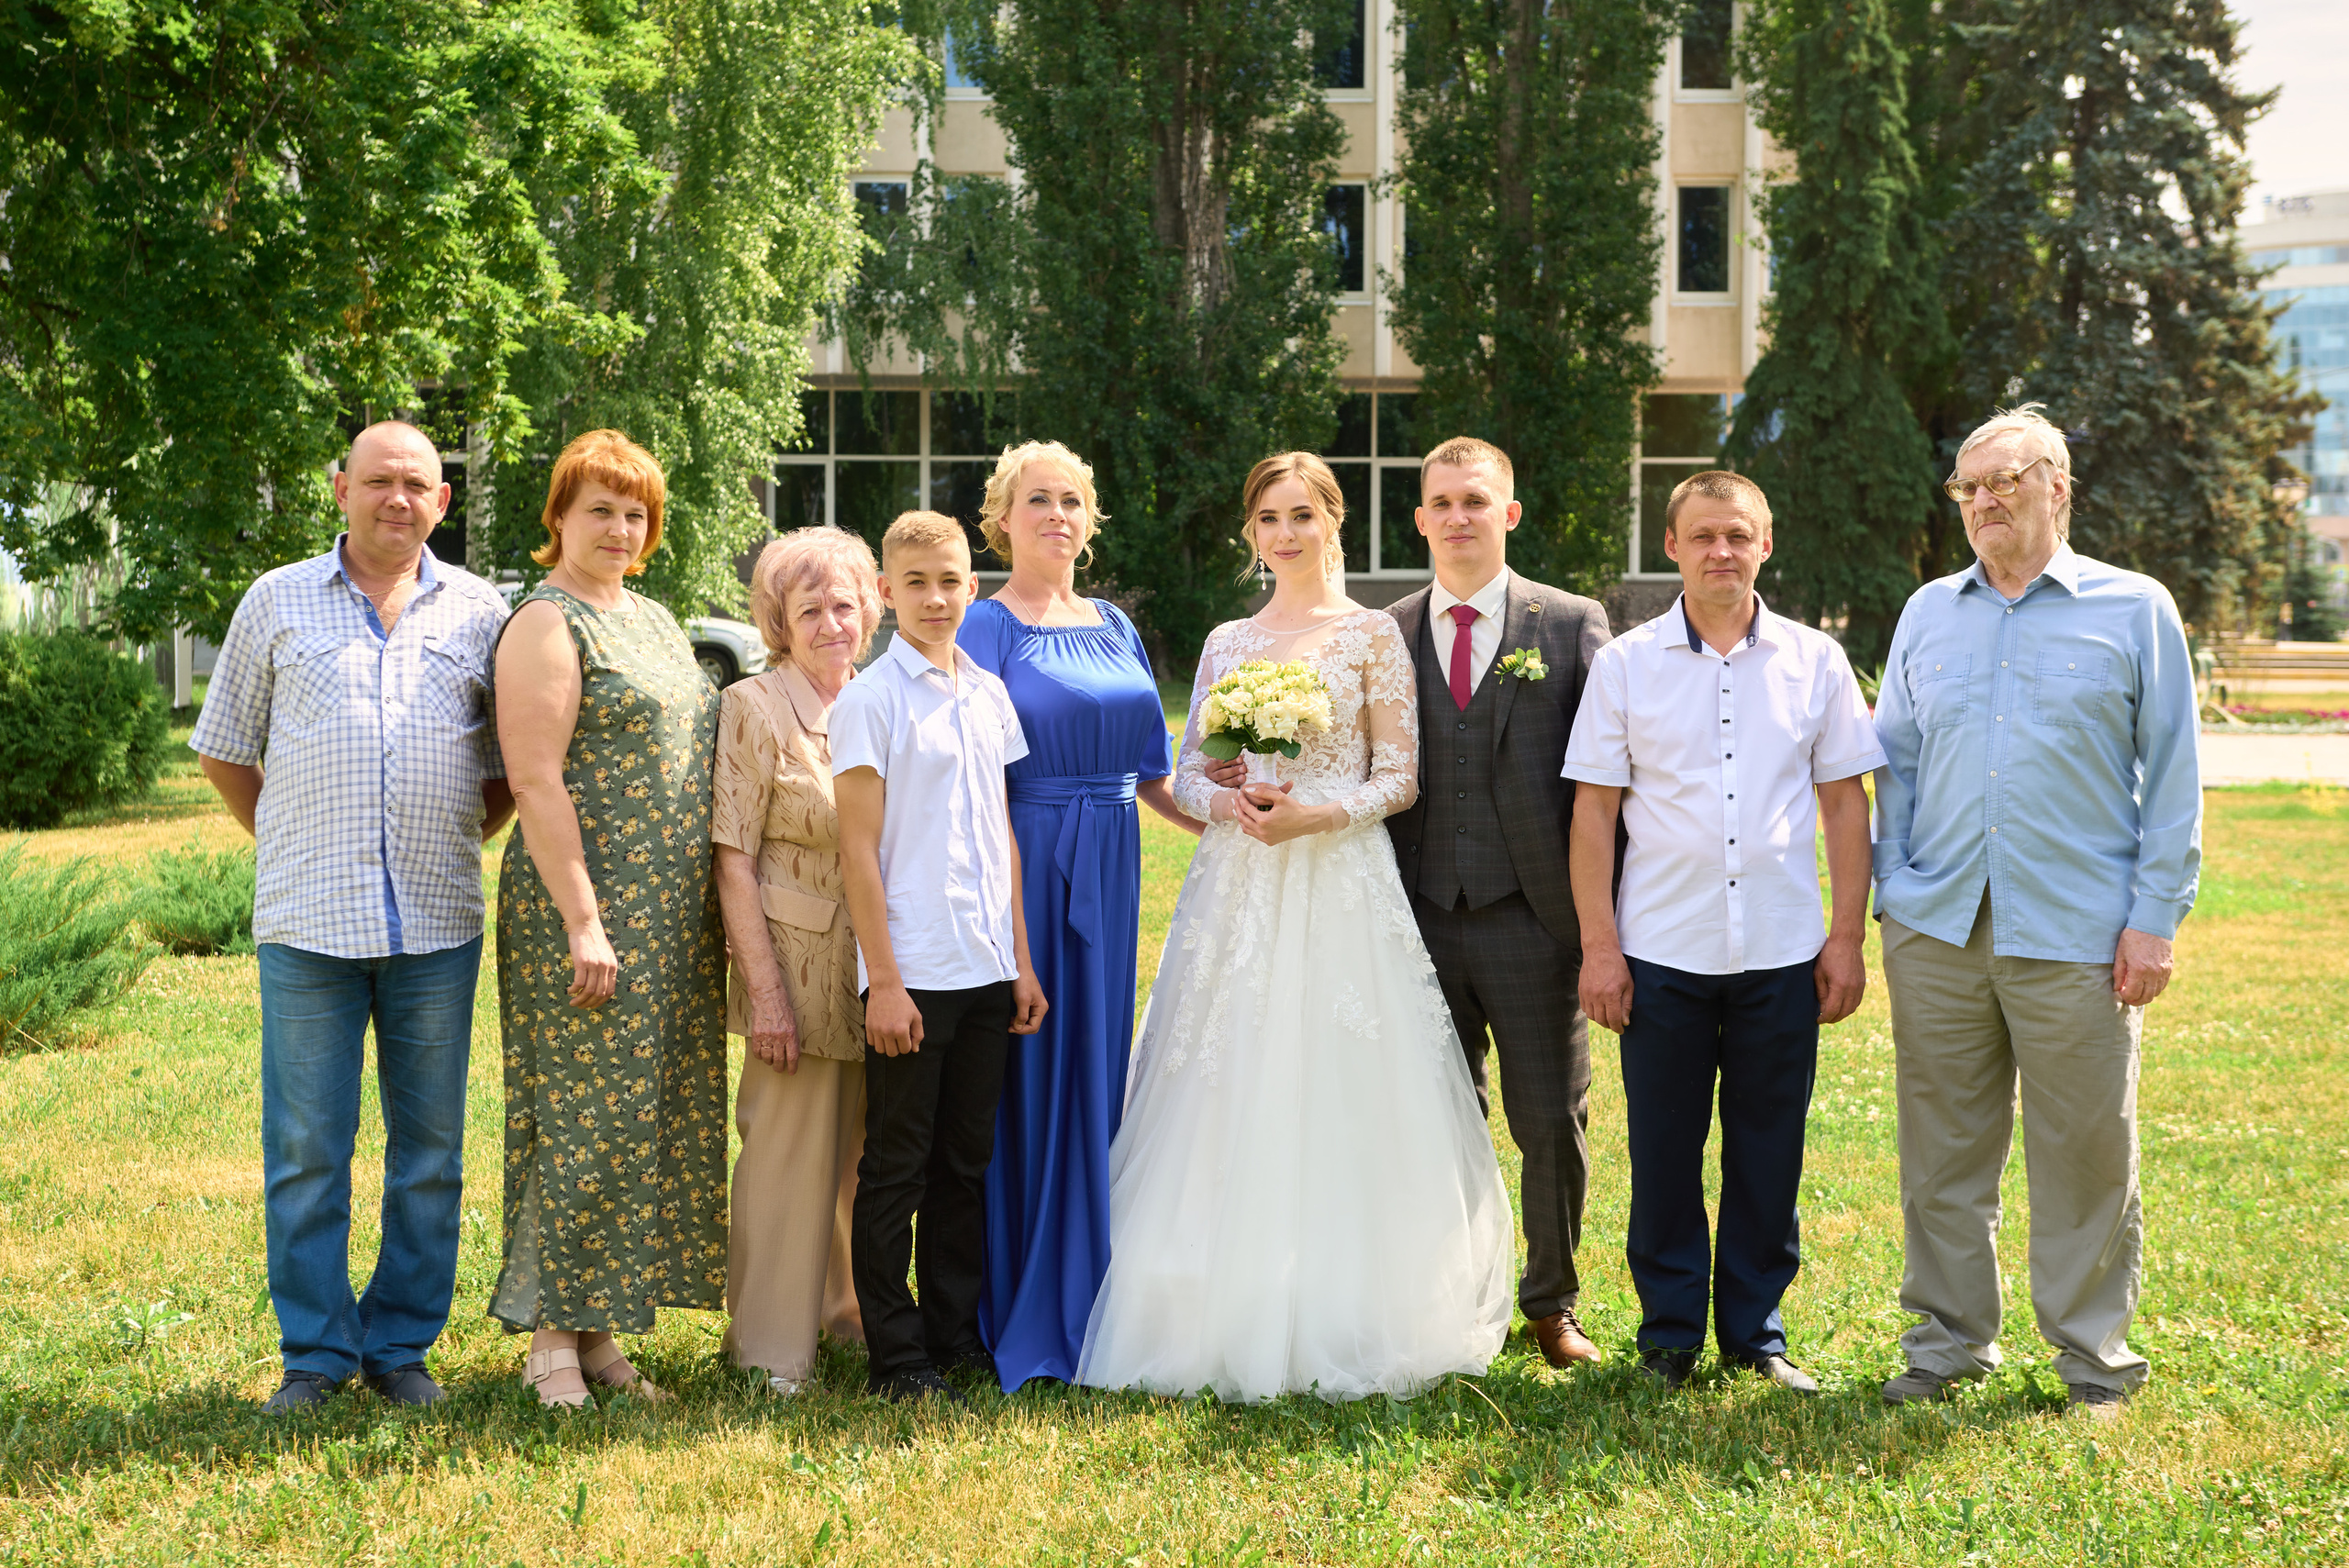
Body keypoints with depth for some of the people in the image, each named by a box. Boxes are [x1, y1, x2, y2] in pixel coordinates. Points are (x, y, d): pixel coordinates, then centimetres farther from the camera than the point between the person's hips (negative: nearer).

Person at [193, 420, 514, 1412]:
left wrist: (455, 841, 8)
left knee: (429, 1146, 6)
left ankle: (401, 1343, 17)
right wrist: (293, 842, 9)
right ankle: (314, 1351, 12)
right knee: (305, 1147, 1)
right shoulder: (277, 602, 8)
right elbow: (223, 751, 15)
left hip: (438, 923, 1)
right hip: (307, 921, -1)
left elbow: (513, 765, 18)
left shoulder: (482, 613, 10)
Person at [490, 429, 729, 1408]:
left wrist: (709, 911, 19)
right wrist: (580, 921, -21)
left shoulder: (654, 620, 19)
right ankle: (549, 1342, 3)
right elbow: (537, 782, -15)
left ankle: (598, 1334, 17)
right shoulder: (546, 623, -7)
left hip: (671, 916, 8)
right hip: (586, 904, -8)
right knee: (583, 1117, -6)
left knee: (652, 1116, 9)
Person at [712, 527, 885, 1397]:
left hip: (879, 972, 5)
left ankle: (846, 1315, 30)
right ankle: (772, 1349, 10)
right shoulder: (753, 708, -6)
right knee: (788, 1154, -1)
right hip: (799, 970, -5)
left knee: (864, 1154, 14)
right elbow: (733, 860, -10)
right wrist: (765, 990, -15)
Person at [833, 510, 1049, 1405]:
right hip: (912, 972, -5)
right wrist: (883, 979, -12)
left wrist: (1021, 959, 12)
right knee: (896, 1169, 3)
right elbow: (858, 849, -8)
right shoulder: (870, 700, -6)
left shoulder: (988, 694, 11)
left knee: (966, 1163, 13)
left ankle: (956, 1335, 24)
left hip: (988, 970, 6)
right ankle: (896, 1358, 11)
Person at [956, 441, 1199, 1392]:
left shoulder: (1115, 627, 15)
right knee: (1024, 1076, -2)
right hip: (1024, 866, -6)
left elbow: (1152, 769, 17)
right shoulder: (987, 627, -4)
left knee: (1096, 1068, 10)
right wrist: (1004, 895, -20)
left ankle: (1085, 1301, 20)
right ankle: (1021, 1316, 8)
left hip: (1109, 871, 6)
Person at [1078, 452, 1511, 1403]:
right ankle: (1233, 1326, 8)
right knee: (1230, 1100, 1)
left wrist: (1317, 814, -16)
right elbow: (1188, 773, 12)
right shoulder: (1226, 645, 14)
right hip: (1239, 888, 3)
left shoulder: (1373, 634, 3)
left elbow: (1400, 777, -1)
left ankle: (1342, 1327, 5)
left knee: (1341, 1096, -4)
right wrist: (1229, 804, -9)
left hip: (1342, 887, -3)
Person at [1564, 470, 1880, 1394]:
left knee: (1768, 1153, 7)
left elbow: (1844, 803, 7)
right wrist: (1598, 946, -3)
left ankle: (1757, 1331, 19)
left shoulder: (1815, 661, 5)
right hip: (1663, 954, -1)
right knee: (1664, 1152, 5)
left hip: (1782, 953, 1)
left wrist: (1848, 937, 2)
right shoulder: (1625, 665, 2)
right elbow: (1594, 809, 2)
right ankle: (1670, 1335, 17)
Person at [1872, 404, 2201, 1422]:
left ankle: (2092, 1352, 16)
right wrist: (1892, 896, 7)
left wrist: (2154, 917, -5)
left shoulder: (2134, 611, 4)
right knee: (1942, 1148, 8)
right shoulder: (1928, 614, 13)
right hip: (1937, 929, 3)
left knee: (2087, 1150, 1)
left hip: (2077, 937, -3)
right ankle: (1951, 1339, 21)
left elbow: (2172, 777, 2)